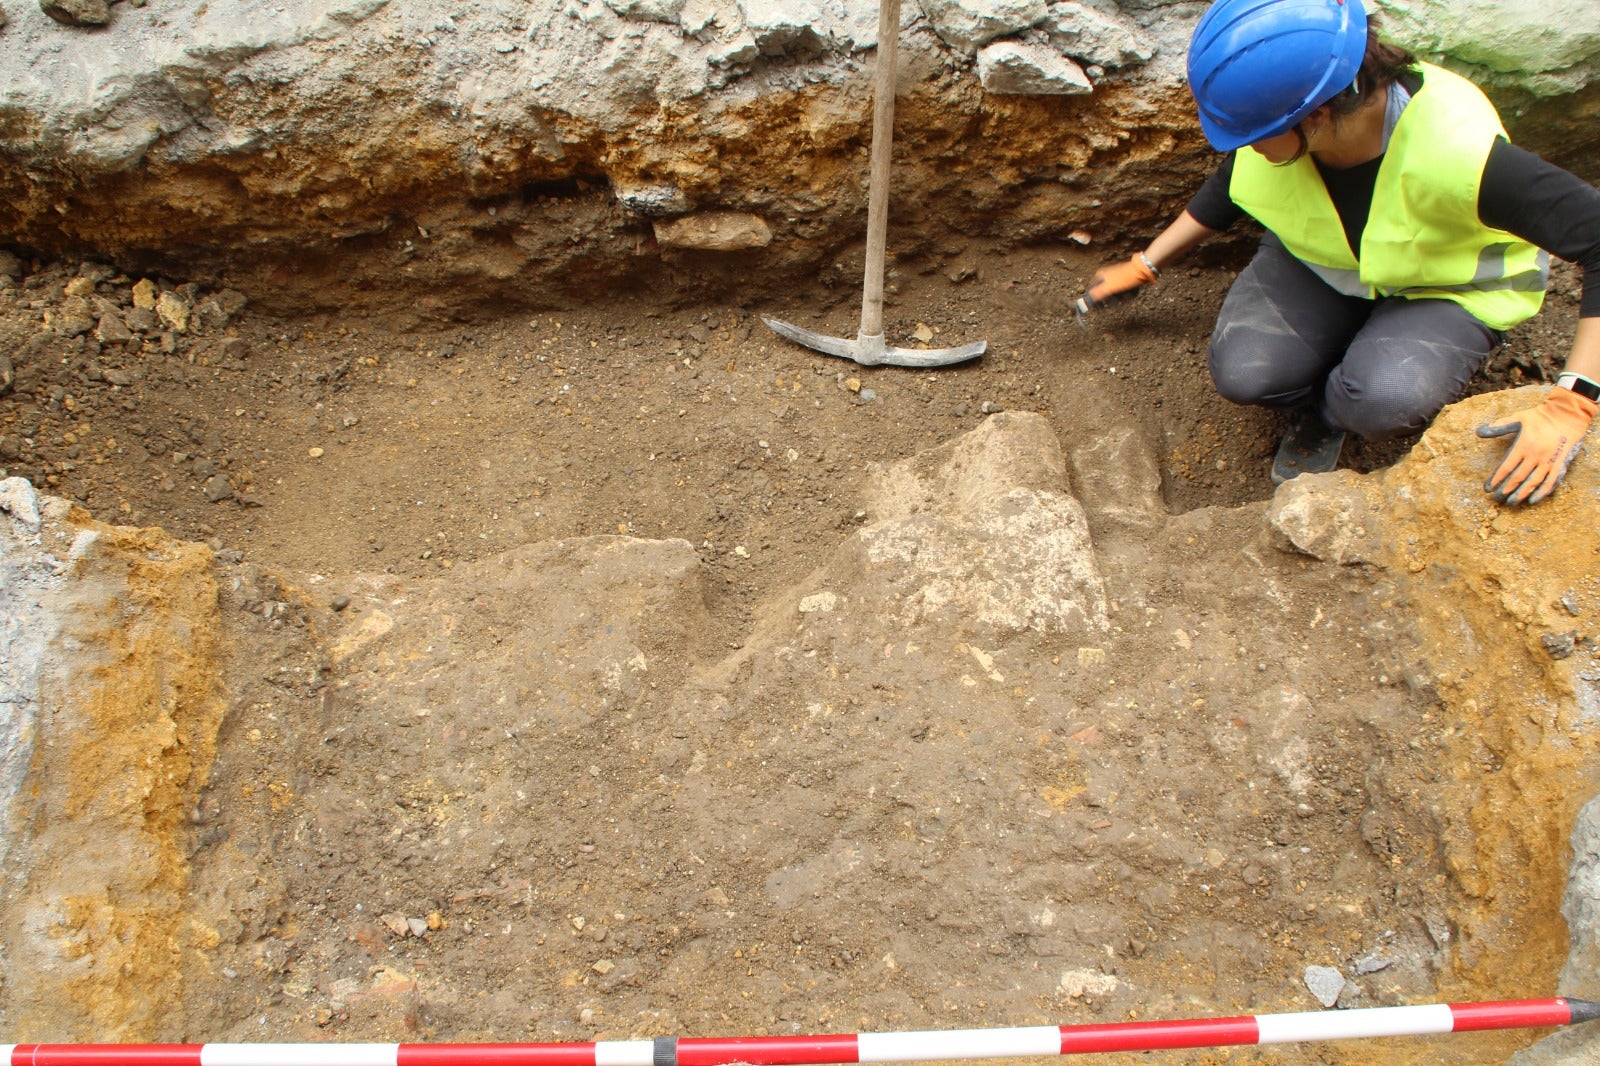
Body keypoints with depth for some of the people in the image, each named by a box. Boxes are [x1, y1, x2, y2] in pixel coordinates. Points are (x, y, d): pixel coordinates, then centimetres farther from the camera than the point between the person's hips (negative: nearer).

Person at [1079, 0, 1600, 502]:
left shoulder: (1457, 153, -39)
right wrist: (1145, 267, 5)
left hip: (1447, 288, -3)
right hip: (1317, 261, 4)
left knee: (1383, 403, -33)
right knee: (1241, 372, -24)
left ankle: (1326, 407, 5)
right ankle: (1320, 407, 11)